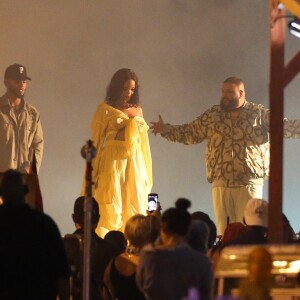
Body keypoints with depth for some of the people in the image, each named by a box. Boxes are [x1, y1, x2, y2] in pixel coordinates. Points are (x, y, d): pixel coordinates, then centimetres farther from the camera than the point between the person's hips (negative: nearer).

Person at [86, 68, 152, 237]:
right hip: (113, 162, -4)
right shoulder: (105, 109, 3)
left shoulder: (138, 110, 15)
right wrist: (94, 173, -6)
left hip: (135, 162, 4)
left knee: (135, 211, 1)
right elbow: (96, 141, 1)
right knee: (110, 211, -7)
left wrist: (146, 172, 14)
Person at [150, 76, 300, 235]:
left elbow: (284, 126, -3)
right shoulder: (213, 115, 11)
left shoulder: (259, 113, 3)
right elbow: (190, 133, 15)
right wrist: (165, 129, 8)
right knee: (224, 233, 5)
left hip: (249, 184, -3)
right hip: (221, 184, 3)